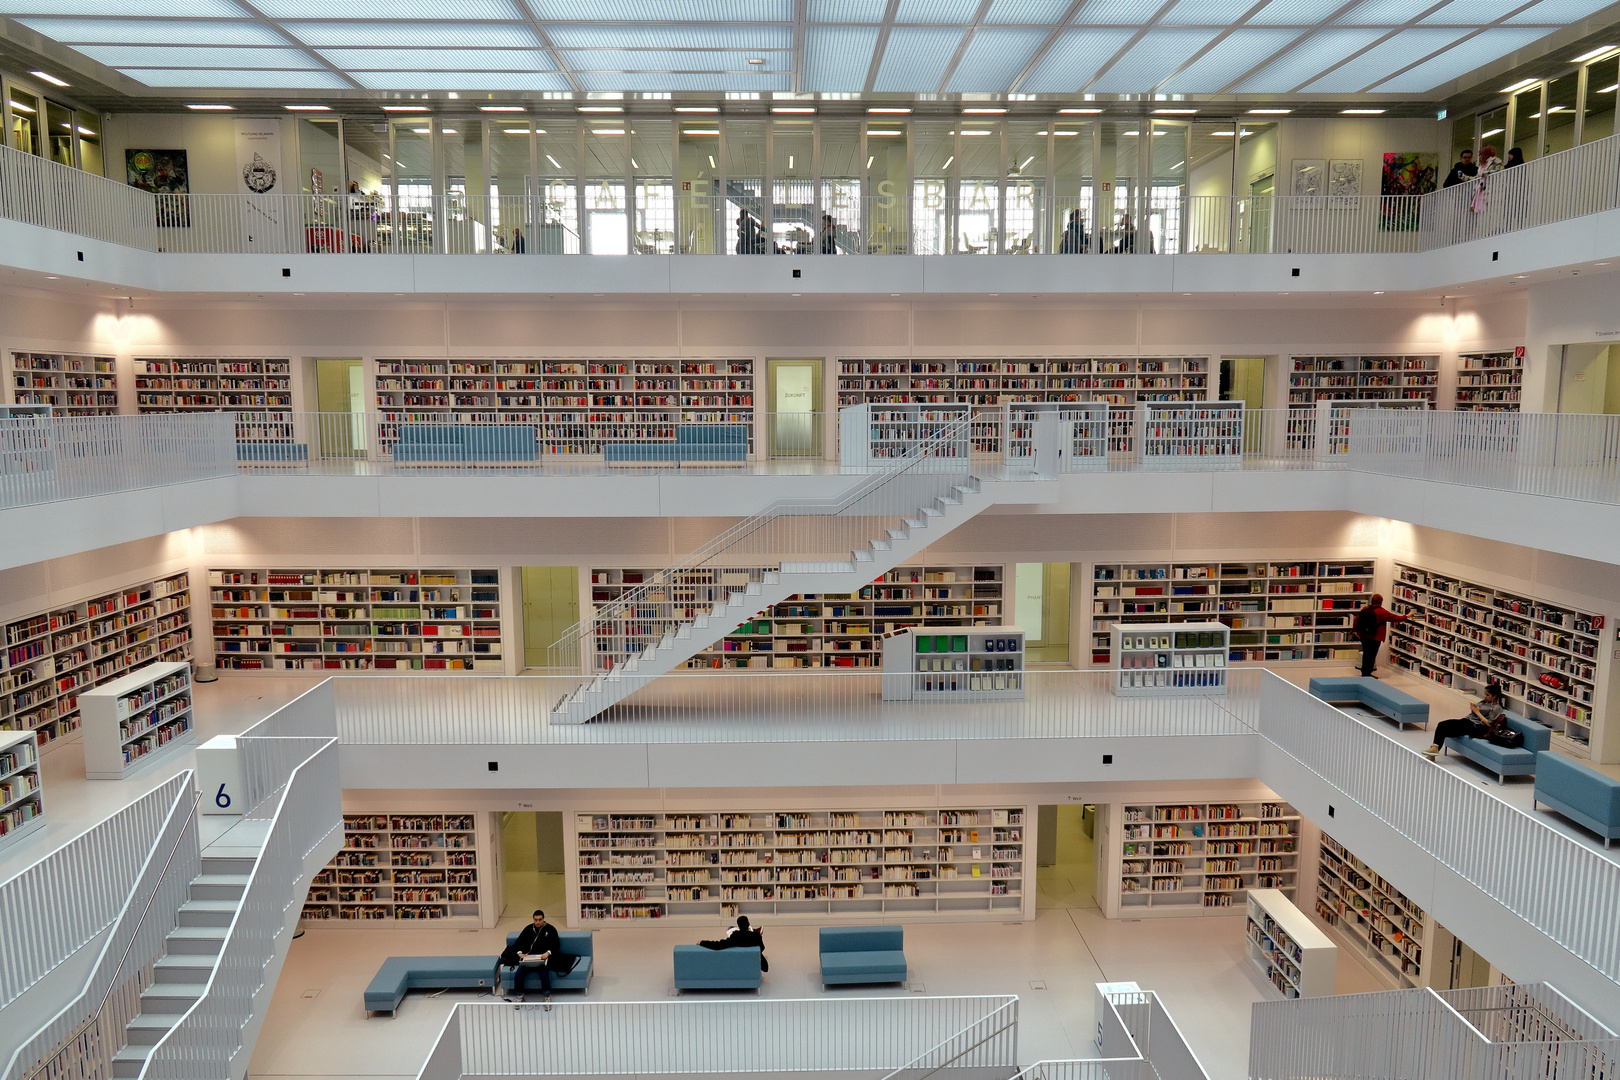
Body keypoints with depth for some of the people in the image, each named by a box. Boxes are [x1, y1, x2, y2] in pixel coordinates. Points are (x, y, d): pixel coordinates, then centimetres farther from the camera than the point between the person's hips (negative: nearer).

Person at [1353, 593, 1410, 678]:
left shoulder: (1365, 609, 1)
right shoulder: (1381, 612, -16)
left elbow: (1357, 618, 5)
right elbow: (1395, 618, -9)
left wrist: (1356, 630, 11)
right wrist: (1407, 616, 5)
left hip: (1364, 636, 6)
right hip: (1375, 638, -6)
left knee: (1366, 654, 18)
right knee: (1371, 655, 4)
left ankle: (1365, 673, 29)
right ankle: (1367, 674, 9)